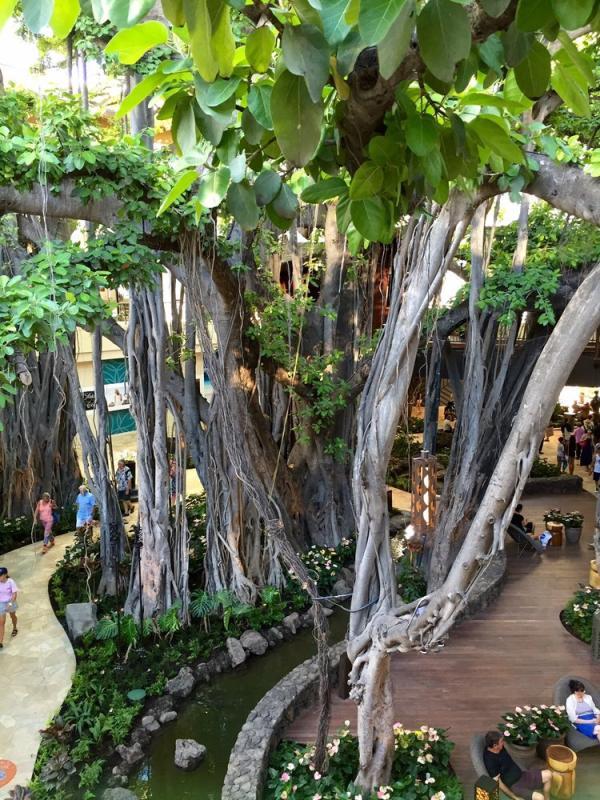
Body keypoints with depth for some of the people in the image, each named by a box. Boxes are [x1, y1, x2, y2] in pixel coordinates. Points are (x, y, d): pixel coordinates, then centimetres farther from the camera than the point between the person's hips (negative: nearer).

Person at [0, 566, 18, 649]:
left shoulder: (11, 582, -24)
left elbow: (14, 594, -23)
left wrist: (10, 604, -31)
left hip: (11, 602, -1)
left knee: (12, 616, 25)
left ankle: (14, 629, 55)